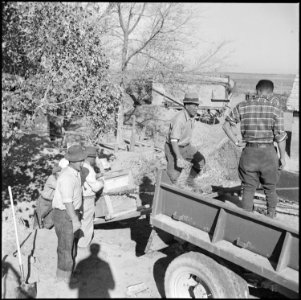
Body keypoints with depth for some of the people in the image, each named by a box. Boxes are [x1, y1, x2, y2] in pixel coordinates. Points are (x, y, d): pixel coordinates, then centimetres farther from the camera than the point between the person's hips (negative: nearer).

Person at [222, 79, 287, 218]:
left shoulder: (243, 107, -1)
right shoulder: (275, 109, -7)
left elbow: (226, 125, 0)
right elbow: (280, 136, -8)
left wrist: (236, 141, 3)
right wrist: (282, 157, 1)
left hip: (249, 151, 1)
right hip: (268, 152, -1)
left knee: (248, 188, 11)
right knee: (270, 188, 19)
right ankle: (271, 216, 33)